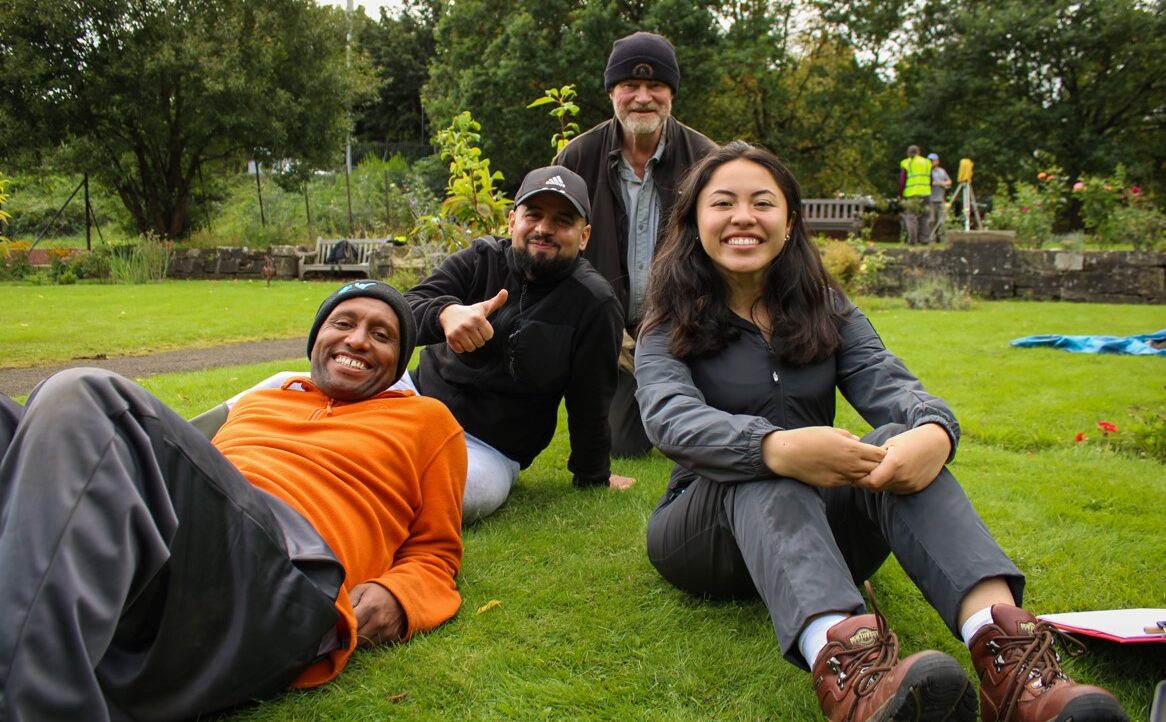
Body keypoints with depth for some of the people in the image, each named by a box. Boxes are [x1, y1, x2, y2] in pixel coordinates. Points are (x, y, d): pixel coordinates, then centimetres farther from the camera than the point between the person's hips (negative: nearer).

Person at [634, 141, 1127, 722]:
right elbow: (670, 418, -23)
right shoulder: (669, 324, -1)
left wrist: (935, 431, -35)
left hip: (825, 525, 3)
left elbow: (888, 383, -9)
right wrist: (775, 448, -45)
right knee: (763, 470, -36)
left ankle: (1007, 653, -51)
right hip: (706, 531, -2)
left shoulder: (825, 309, 10)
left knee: (898, 440, -28)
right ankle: (843, 663, -64)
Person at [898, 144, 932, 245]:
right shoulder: (927, 162, 11)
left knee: (911, 217, -1)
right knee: (923, 217, 11)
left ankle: (912, 239, -8)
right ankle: (923, 238, 10)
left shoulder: (906, 163, -1)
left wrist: (900, 194, 3)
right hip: (925, 193, 4)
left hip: (911, 194, -4)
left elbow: (902, 181, -4)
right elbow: (931, 180, 13)